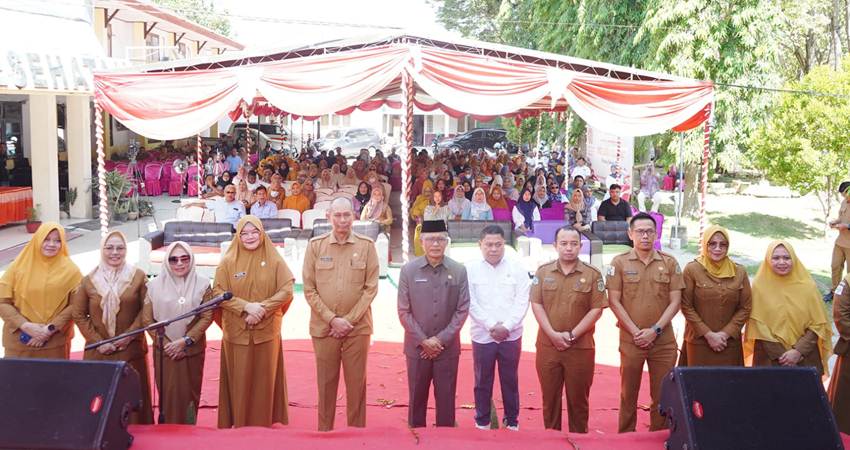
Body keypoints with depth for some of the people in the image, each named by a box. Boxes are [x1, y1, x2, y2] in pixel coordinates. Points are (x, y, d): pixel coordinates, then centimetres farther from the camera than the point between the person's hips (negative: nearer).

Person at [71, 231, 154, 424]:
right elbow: (78, 314, 4)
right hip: (98, 351, 1)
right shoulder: (89, 280, 4)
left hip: (130, 350, -1)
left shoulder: (138, 277, 0)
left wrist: (128, 336, -10)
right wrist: (97, 341, -5)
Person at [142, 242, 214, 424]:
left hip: (193, 350, 0)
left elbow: (207, 317, -4)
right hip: (164, 351, 0)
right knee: (168, 396, 2)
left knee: (190, 394, 5)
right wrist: (166, 343, -8)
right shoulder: (155, 285, 0)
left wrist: (185, 341, -13)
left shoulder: (202, 284, -1)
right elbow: (147, 320, 1)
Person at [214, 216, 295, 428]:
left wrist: (262, 308, -16)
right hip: (237, 332, 0)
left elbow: (287, 290, -5)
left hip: (267, 331, 0)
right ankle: (240, 425, 17)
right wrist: (246, 306, -17)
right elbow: (218, 294, -4)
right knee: (240, 381, 5)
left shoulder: (274, 260, 1)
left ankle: (264, 424, 19)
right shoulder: (228, 262, 0)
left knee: (265, 380, 6)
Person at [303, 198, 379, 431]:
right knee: (326, 383, 8)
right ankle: (324, 431, 21)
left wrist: (349, 320, -9)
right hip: (323, 326, 1)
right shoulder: (315, 245, 1)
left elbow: (371, 288, -2)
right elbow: (309, 289, 0)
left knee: (357, 382, 5)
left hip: (357, 327, 0)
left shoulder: (367, 245, 0)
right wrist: (332, 319, -9)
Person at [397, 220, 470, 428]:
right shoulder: (409, 270, -3)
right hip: (417, 347, 0)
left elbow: (462, 310, -3)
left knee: (446, 399, 8)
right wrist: (423, 341, -10)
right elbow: (404, 311, -3)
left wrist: (441, 340, -9)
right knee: (417, 398, 11)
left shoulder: (459, 271, -2)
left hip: (448, 348, 0)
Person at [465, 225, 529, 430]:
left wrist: (506, 327, -12)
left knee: (510, 380, 10)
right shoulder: (470, 269, -2)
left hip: (511, 335, 1)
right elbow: (471, 303, -6)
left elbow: (522, 302, -3)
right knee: (483, 381, 9)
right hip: (482, 335, -1)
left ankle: (512, 420, 24)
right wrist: (491, 326, -13)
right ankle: (482, 421, 22)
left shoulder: (517, 268, 0)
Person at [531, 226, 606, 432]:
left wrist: (572, 335, -10)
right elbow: (536, 304, 1)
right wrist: (553, 334, -10)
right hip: (547, 346, 2)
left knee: (578, 398, 6)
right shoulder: (543, 272, 6)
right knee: (549, 396, 8)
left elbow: (597, 309, -4)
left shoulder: (592, 274, 0)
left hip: (581, 347, -1)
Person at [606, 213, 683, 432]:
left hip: (663, 340, 1)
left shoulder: (670, 263, 4)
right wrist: (635, 332, -8)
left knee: (662, 393, 4)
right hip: (631, 340, -1)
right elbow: (614, 301, -2)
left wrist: (655, 330, -8)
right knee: (629, 393, 7)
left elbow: (675, 301, 2)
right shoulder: (619, 263, 0)